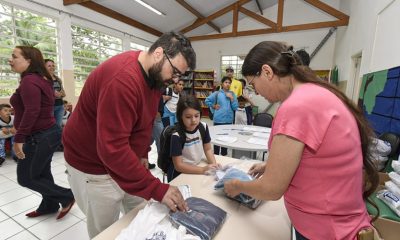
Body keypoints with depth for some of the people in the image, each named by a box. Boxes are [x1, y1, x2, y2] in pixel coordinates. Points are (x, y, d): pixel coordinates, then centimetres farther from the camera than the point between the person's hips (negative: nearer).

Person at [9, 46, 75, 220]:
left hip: (39, 137, -10)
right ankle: (49, 206, 35)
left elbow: (31, 111, -27)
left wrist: (19, 138, -24)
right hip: (48, 133, 10)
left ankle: (67, 197, 13)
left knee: (25, 178, 6)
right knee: (42, 173, 20)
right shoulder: (41, 79, 13)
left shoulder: (29, 80, -18)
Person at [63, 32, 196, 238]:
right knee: (105, 230, 11)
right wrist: (157, 189, -33)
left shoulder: (154, 74, -2)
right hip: (94, 164, -7)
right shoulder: (122, 78, -32)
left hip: (128, 158, 8)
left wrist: (143, 154, 1)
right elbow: (112, 148, -36)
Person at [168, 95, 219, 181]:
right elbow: (178, 165, -18)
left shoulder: (203, 127, -8)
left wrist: (213, 164, -14)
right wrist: (203, 170, -25)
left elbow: (208, 149, 3)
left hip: (197, 168, 5)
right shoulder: (177, 135, -21)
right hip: (179, 175, -5)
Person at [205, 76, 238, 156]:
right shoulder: (217, 93, -5)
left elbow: (235, 108, -2)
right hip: (218, 119, -3)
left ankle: (224, 154, 32)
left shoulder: (232, 94, 2)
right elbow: (207, 100, 3)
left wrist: (231, 98, -11)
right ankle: (216, 155, 22)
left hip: (228, 119, 3)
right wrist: (214, 106, -2)